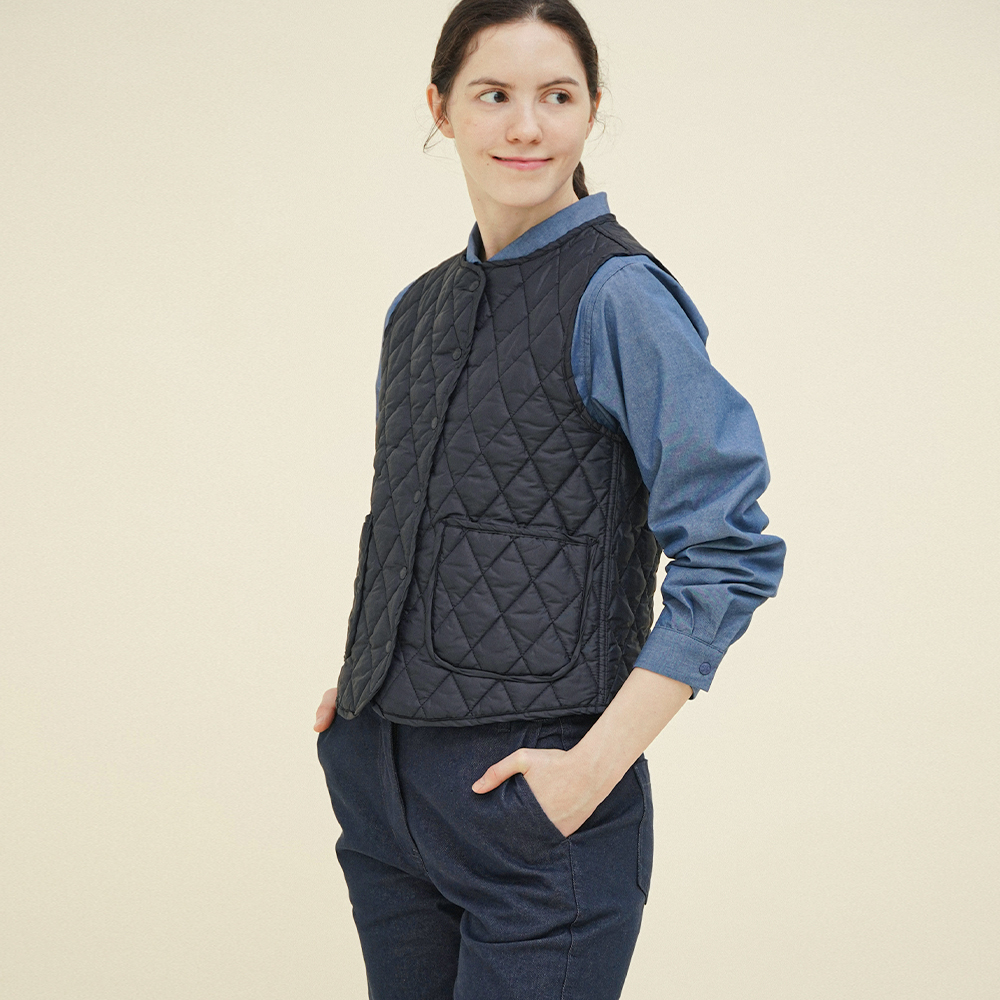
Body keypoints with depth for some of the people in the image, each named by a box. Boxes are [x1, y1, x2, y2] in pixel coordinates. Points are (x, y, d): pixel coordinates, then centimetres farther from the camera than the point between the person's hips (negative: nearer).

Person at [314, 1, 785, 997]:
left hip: (526, 795, -7)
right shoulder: (418, 308, 11)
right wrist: (360, 681, 10)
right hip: (383, 785, 7)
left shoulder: (618, 296, -12)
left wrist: (594, 766, -19)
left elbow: (731, 553, -17)